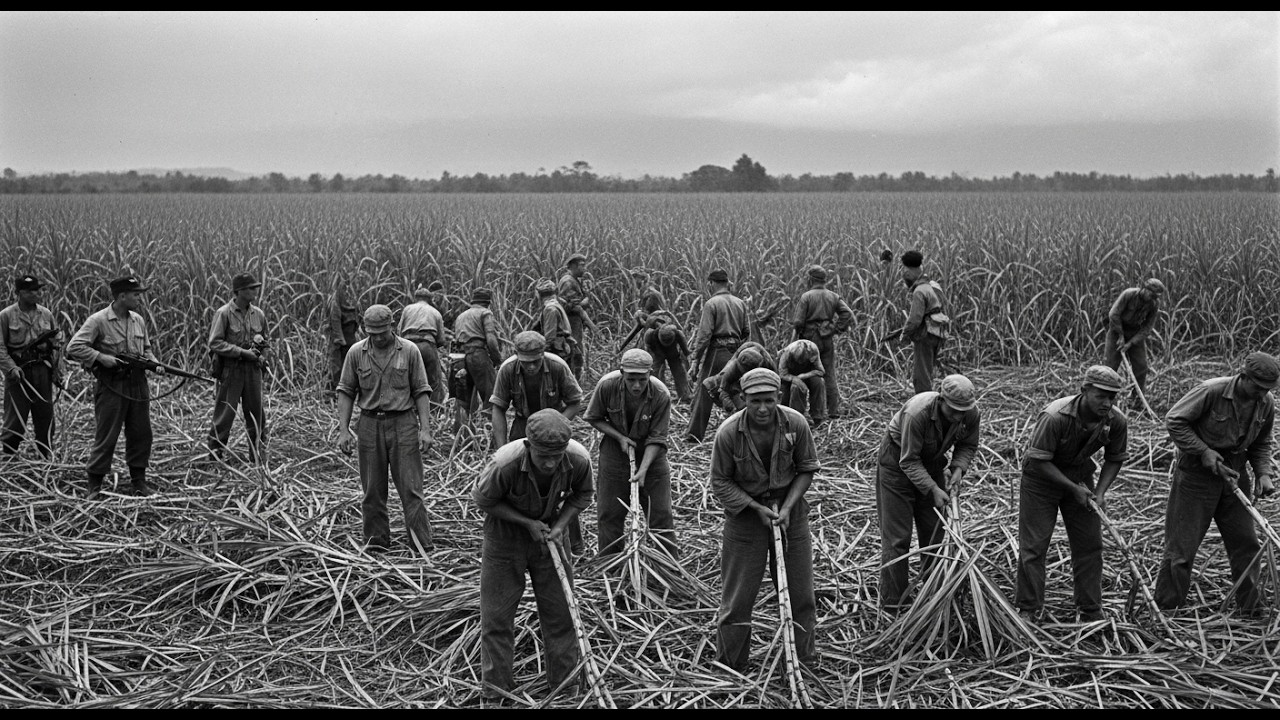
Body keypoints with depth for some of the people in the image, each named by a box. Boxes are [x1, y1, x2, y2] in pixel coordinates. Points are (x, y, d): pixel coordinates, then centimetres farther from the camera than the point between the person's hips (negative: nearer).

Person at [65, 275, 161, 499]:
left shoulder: (138, 321, 8)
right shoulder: (98, 321, -12)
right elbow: (73, 348, -16)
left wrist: (154, 362, 0)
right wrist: (101, 357, -21)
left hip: (138, 384, 6)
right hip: (111, 386, -6)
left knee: (141, 434, 10)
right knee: (106, 436, 0)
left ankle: (139, 480, 23)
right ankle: (95, 484, 11)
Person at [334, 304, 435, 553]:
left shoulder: (409, 351, -2)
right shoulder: (356, 352, 2)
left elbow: (421, 392, 0)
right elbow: (345, 392, 6)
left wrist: (425, 429, -6)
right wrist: (343, 430, -2)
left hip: (403, 423, -2)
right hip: (369, 424, 2)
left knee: (410, 486, -2)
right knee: (372, 489, 8)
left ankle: (421, 542, 2)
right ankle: (376, 540, 20)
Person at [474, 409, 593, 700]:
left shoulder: (579, 460, -27)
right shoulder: (505, 463, -36)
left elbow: (581, 495, -4)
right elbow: (483, 499, -16)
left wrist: (560, 525, -20)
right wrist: (528, 523, -22)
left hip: (549, 532, 2)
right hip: (506, 532, -2)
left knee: (560, 609, 9)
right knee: (497, 613, 2)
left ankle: (564, 683, 26)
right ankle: (495, 687, 19)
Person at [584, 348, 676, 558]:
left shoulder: (661, 396, -25)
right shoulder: (607, 385, -22)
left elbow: (656, 438, -19)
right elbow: (593, 418, -5)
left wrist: (643, 470, -29)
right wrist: (620, 437, -17)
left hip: (650, 454, -1)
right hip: (615, 449, 1)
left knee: (661, 512, 1)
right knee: (609, 512, 6)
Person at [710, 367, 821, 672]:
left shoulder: (795, 424, -14)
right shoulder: (729, 432, -19)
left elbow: (807, 469, -1)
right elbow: (720, 482, -9)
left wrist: (788, 507, -13)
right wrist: (757, 508, -17)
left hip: (790, 510, 2)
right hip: (745, 511, -2)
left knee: (799, 589, 11)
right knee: (737, 594, 3)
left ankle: (802, 657, 31)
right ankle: (729, 666, 19)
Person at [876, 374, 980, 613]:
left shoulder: (970, 413, -20)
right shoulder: (916, 413, -38)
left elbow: (968, 446, -2)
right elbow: (909, 461, -30)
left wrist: (957, 469, -20)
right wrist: (933, 489, -35)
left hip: (932, 462, 6)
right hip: (897, 461, -6)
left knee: (934, 529, 9)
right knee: (897, 536, -6)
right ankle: (892, 604, 0)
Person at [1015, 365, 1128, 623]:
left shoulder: (1117, 421, -17)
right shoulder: (1055, 417, -33)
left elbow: (1115, 459, 1)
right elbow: (1039, 461, -26)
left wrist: (1100, 491, -13)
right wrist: (1073, 489, -26)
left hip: (1080, 474, 5)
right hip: (1041, 476, -5)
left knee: (1090, 544, 5)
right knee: (1034, 544, -3)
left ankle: (1091, 612, 18)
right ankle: (1029, 611, 9)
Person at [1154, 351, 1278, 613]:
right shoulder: (1211, 391, -22)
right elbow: (1174, 420, -16)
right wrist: (1203, 451, -21)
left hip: (1234, 473, 6)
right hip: (1197, 472, -5)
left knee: (1246, 542, 9)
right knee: (1183, 543, -1)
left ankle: (1250, 606, 24)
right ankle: (1167, 606, 10)